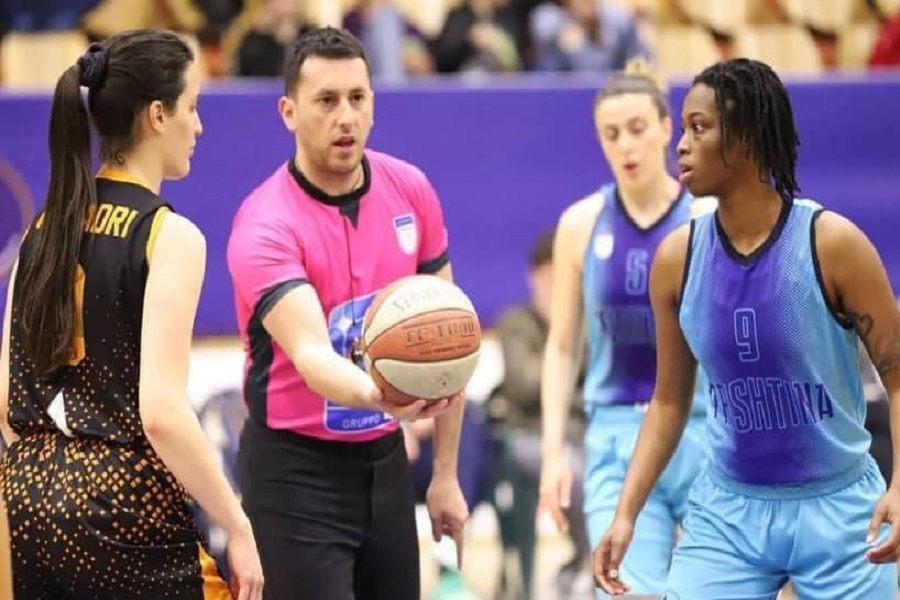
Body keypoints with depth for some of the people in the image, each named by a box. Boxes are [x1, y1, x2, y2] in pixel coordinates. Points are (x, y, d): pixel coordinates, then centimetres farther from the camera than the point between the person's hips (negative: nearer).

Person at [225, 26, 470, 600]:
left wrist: (446, 474, 8)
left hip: (386, 460, 6)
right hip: (296, 468, -6)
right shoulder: (265, 227, -19)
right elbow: (310, 353, -34)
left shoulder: (411, 190, -1)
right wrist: (376, 395, -56)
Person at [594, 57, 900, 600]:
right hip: (727, 512, 3)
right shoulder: (677, 258, -2)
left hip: (836, 509, -3)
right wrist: (627, 514, 2)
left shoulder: (832, 243, -13)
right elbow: (670, 401, 9)